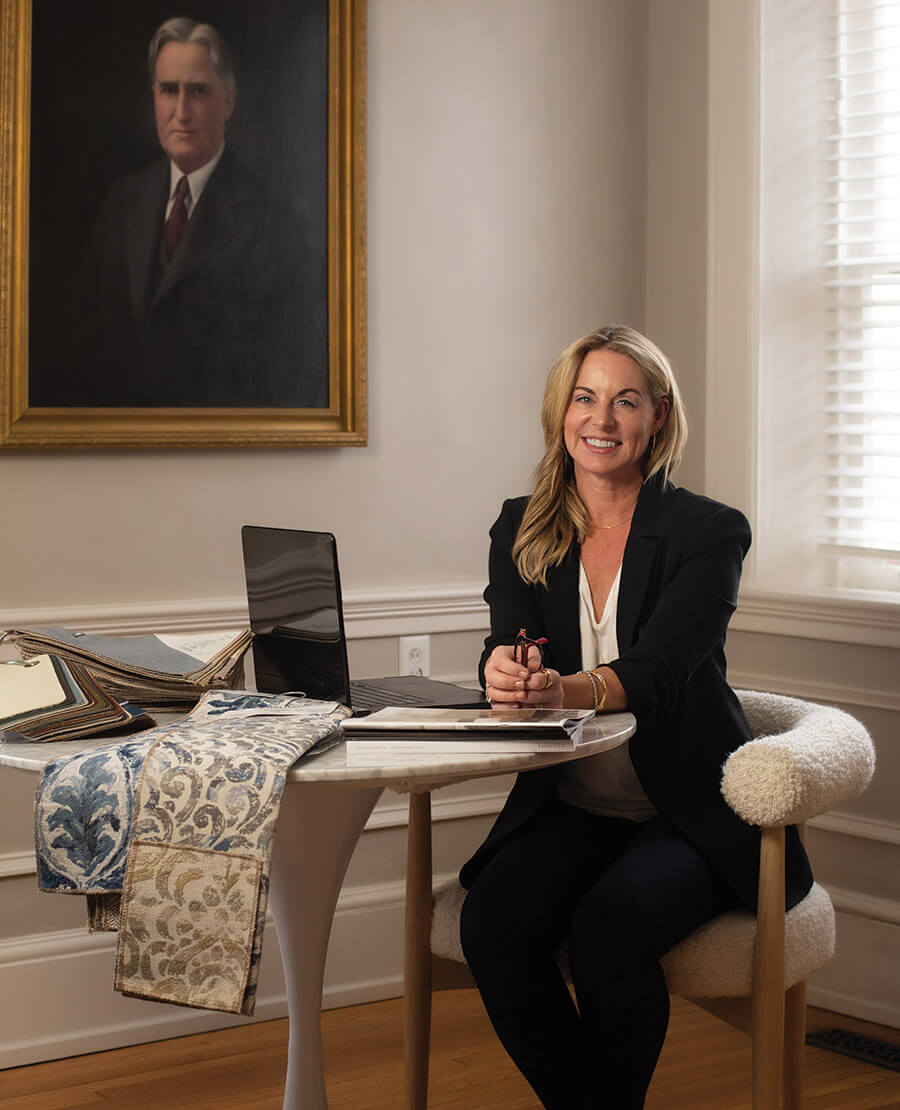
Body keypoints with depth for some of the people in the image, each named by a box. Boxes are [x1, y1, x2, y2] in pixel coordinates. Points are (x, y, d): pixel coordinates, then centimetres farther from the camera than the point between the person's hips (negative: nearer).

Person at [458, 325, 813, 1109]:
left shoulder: (711, 532, -5)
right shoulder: (521, 531, 8)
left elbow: (657, 675, -18)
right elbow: (508, 648, -5)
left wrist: (566, 688, -40)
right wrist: (504, 670, -32)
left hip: (690, 811, -3)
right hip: (569, 805, 4)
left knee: (609, 926, -31)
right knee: (492, 924, -25)